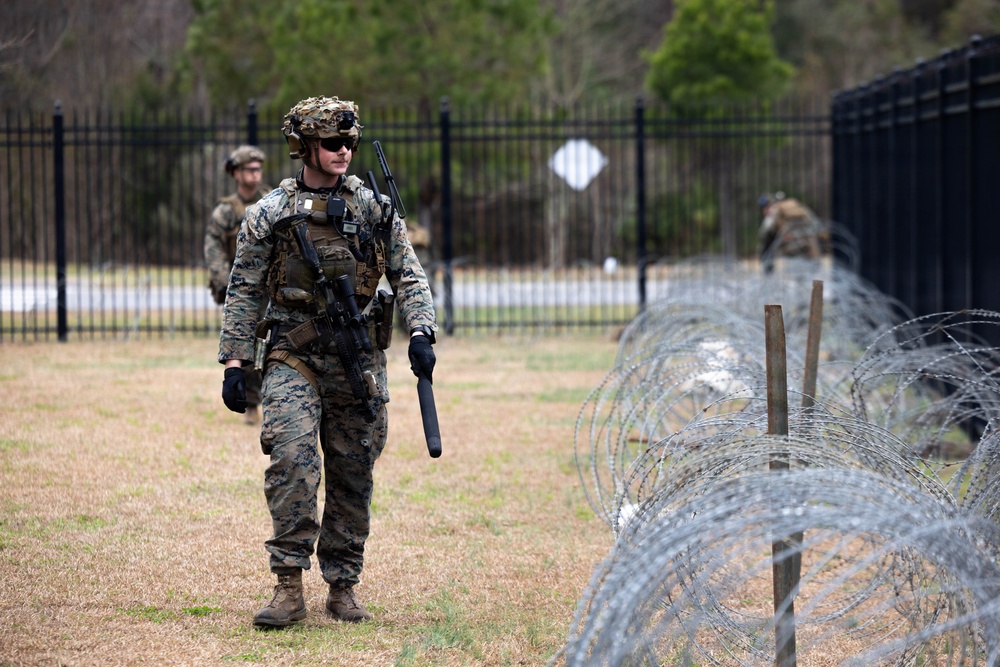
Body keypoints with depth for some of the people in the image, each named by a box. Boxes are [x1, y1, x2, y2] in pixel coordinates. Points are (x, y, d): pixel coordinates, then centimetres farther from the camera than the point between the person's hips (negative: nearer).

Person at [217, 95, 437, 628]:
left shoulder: (375, 210, 8)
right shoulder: (269, 215, 3)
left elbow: (409, 277, 6)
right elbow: (243, 294, 5)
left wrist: (420, 332, -11)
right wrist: (234, 363, -2)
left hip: (359, 364, 3)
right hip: (293, 360, -2)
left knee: (353, 479, 6)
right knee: (292, 458, -20)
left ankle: (343, 587, 18)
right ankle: (289, 586, -17)